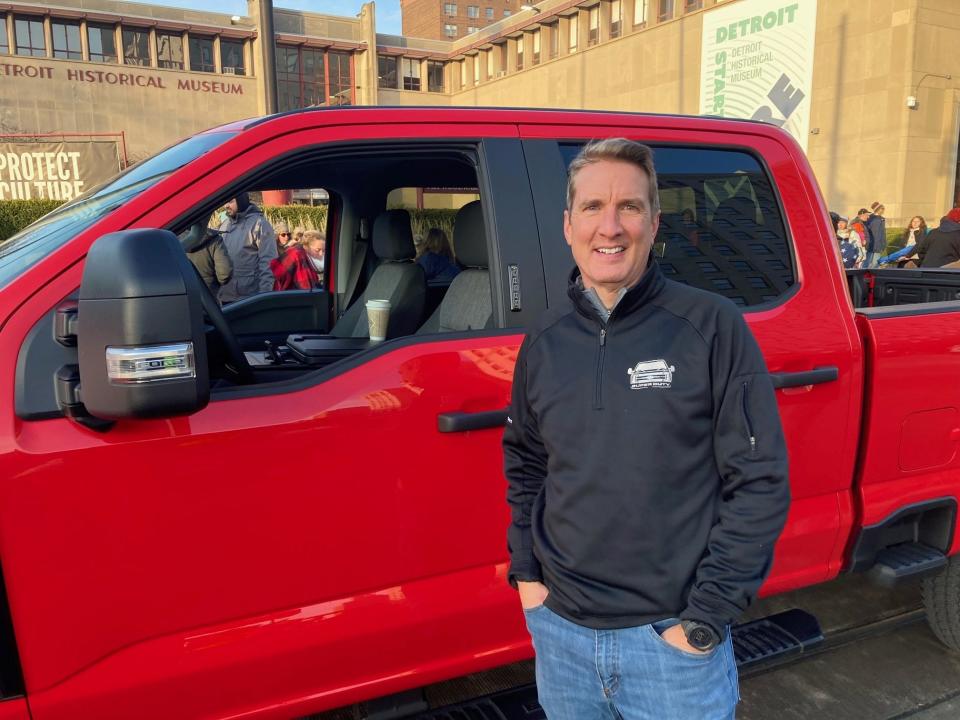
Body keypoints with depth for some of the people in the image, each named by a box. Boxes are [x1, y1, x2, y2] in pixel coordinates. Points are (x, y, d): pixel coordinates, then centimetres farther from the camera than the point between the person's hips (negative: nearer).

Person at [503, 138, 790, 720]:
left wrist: (705, 617, -12)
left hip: (672, 637, -4)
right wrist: (525, 571, 6)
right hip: (558, 629, 4)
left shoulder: (712, 327, -12)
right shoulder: (543, 341, 1)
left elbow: (760, 481, -11)